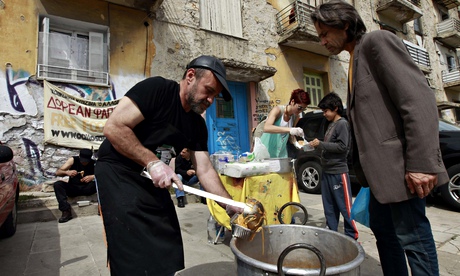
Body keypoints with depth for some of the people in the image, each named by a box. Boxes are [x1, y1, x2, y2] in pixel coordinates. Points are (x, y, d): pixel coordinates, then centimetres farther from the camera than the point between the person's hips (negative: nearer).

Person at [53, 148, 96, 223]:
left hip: (87, 188, -1)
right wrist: (67, 172, -32)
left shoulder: (94, 163, -9)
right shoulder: (73, 160, -6)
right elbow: (57, 172, -9)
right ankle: (66, 211, -30)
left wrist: (93, 177, -37)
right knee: (57, 184, -26)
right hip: (73, 188, 2)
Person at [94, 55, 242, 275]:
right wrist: (152, 162, -26)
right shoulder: (156, 88, -17)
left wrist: (232, 207, -11)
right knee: (134, 258, -6)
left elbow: (205, 171, -2)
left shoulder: (197, 125, 2)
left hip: (154, 182, 7)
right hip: (118, 174, -6)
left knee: (169, 254, 10)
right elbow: (113, 128, -22)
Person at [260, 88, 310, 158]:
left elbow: (290, 137, 7)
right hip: (267, 151, -5)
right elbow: (266, 128, -32)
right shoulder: (278, 110, -16)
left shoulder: (296, 117, 1)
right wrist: (289, 130, -40)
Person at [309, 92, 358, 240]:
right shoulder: (331, 124, 15)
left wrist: (321, 144, -16)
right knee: (329, 206, 13)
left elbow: (342, 146, -18)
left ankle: (351, 235, 11)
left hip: (338, 172, -8)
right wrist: (318, 145, 6)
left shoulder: (342, 123, -8)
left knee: (344, 206, 0)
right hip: (327, 171, 8)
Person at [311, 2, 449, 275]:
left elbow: (419, 100, -17)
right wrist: (365, 167, 14)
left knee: (411, 235, 1)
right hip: (379, 168, 9)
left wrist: (421, 163, -23)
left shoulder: (377, 41, -7)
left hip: (399, 166, -9)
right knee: (383, 229, 17)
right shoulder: (355, 59, 17)